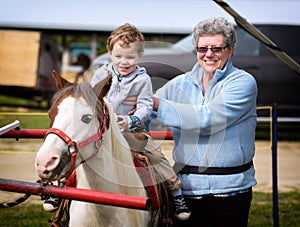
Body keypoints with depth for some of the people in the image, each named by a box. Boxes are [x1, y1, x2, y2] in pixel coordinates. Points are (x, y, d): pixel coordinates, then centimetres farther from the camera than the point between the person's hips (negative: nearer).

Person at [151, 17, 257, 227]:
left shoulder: (243, 82, -5)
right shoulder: (180, 84, 9)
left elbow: (208, 118, -18)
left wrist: (157, 104, -17)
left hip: (231, 188, -3)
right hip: (189, 188, 3)